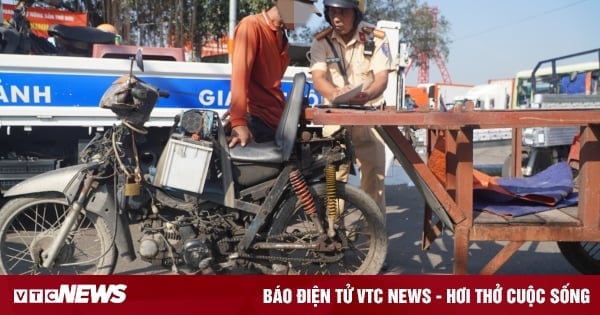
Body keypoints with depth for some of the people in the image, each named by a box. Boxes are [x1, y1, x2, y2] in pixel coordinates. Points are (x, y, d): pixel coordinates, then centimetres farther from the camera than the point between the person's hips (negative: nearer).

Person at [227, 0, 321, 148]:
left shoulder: (281, 36, 20)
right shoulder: (251, 25, -6)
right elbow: (239, 75, -19)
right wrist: (239, 122, -29)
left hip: (277, 119, 8)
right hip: (256, 120, -8)